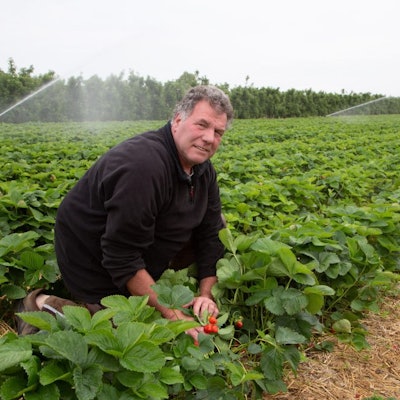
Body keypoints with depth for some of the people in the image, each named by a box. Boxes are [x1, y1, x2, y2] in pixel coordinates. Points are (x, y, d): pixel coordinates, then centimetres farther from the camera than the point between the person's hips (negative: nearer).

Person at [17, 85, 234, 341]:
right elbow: (123, 260, -32)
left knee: (219, 224, 2)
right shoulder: (142, 166, -35)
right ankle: (44, 306, 3)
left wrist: (206, 294, -13)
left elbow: (210, 233, -2)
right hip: (93, 262, -8)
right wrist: (173, 316, -30)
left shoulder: (203, 169, -6)